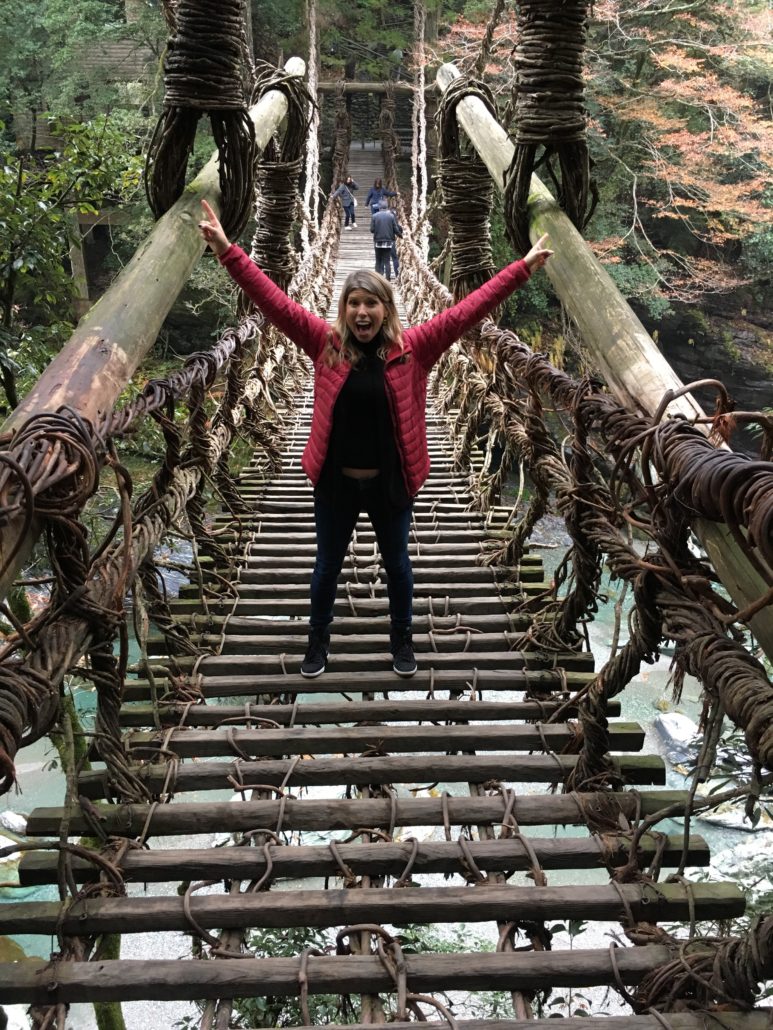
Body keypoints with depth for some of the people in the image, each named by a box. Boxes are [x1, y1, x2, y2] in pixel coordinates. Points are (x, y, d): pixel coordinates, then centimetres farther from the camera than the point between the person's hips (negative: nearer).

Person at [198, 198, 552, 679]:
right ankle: (319, 641, 39)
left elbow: (466, 311, -11)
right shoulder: (326, 345, -7)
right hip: (336, 482, 1)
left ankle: (402, 640, 40)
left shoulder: (413, 348, -9)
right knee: (328, 565, 17)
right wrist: (227, 250, -17)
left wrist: (523, 268, -13)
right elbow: (275, 301, -11)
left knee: (397, 562, 18)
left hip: (391, 483, 0)